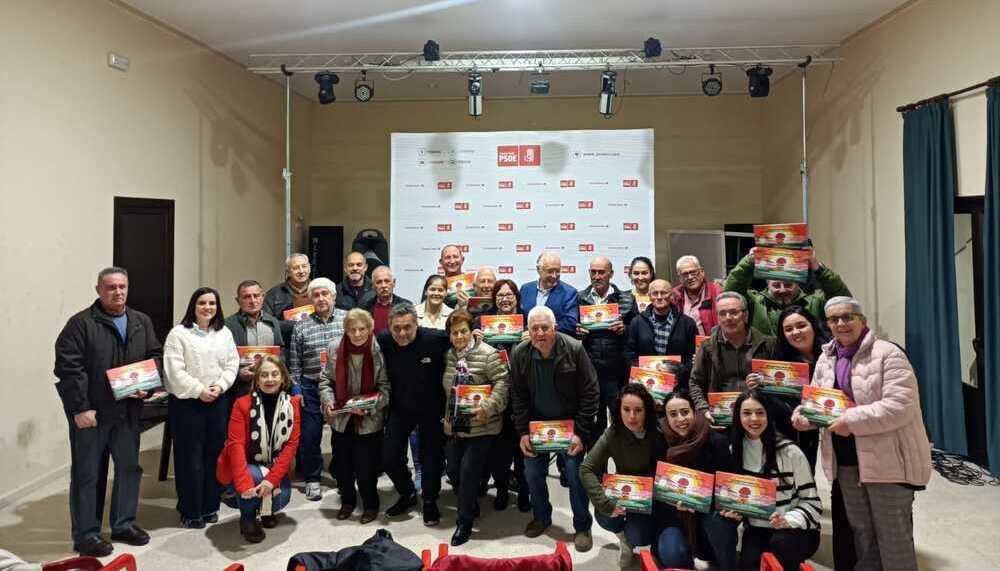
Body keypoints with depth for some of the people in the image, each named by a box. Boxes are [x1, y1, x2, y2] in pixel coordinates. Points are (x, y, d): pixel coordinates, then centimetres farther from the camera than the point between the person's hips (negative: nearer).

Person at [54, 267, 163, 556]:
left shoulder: (142, 322, 9)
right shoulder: (81, 323, -8)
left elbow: (156, 356, 12)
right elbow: (68, 367, -13)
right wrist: (80, 408, -17)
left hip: (128, 410, 5)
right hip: (91, 412, -5)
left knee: (129, 468, 13)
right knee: (86, 473, 5)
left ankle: (124, 524, 28)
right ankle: (86, 534, 17)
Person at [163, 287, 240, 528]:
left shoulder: (225, 333, 10)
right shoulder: (179, 333, -6)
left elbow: (232, 363, 6)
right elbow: (174, 371, -12)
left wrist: (220, 386, -9)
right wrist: (199, 391, -14)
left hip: (218, 401, 5)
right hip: (186, 402, -5)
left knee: (214, 455, 10)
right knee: (190, 457, 2)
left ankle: (210, 507, 23)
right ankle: (190, 511, 14)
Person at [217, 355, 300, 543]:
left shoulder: (292, 404, -8)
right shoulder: (242, 404, -15)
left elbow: (291, 444, -13)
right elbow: (235, 445, -22)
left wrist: (272, 478, -25)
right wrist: (244, 483, -35)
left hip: (273, 467, 3)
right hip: (244, 468, -3)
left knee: (282, 496, -21)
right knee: (256, 478, -33)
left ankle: (265, 509, 17)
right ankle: (247, 518, -2)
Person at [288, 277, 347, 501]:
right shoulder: (301, 326, 4)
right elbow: (294, 363, 5)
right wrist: (295, 389, 0)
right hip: (311, 388, 1)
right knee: (310, 436, 4)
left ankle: (340, 473, 27)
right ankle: (312, 480, 21)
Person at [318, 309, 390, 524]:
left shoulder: (379, 350, -15)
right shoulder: (334, 347, -6)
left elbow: (385, 386, -9)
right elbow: (326, 379, 5)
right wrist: (328, 401, -10)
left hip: (369, 419, -3)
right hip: (341, 417, 3)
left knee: (365, 465, 2)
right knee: (341, 463, 14)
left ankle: (370, 505, 25)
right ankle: (347, 501, 37)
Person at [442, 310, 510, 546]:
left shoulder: (487, 354, -13)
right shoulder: (448, 356, 8)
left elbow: (502, 383, -17)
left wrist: (488, 407, -26)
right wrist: (447, 415, 14)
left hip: (481, 427, -7)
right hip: (455, 426, 7)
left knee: (468, 471, -8)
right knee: (453, 471, 11)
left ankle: (464, 523, 10)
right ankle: (472, 507, 36)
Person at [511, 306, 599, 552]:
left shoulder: (574, 350, -19)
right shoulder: (519, 354, -10)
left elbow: (590, 394, -15)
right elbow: (518, 396, -2)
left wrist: (581, 433, -17)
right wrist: (523, 432, -7)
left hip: (570, 424, -3)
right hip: (537, 423, 3)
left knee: (575, 475, -4)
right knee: (533, 474, 8)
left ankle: (582, 527, 18)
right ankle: (542, 517, 34)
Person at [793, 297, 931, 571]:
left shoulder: (887, 353, -12)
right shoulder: (825, 359, 9)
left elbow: (901, 405, -22)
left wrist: (851, 421, -25)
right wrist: (803, 414, -7)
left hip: (888, 459, -6)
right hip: (847, 461, 6)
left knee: (893, 535, 5)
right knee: (861, 531, 19)